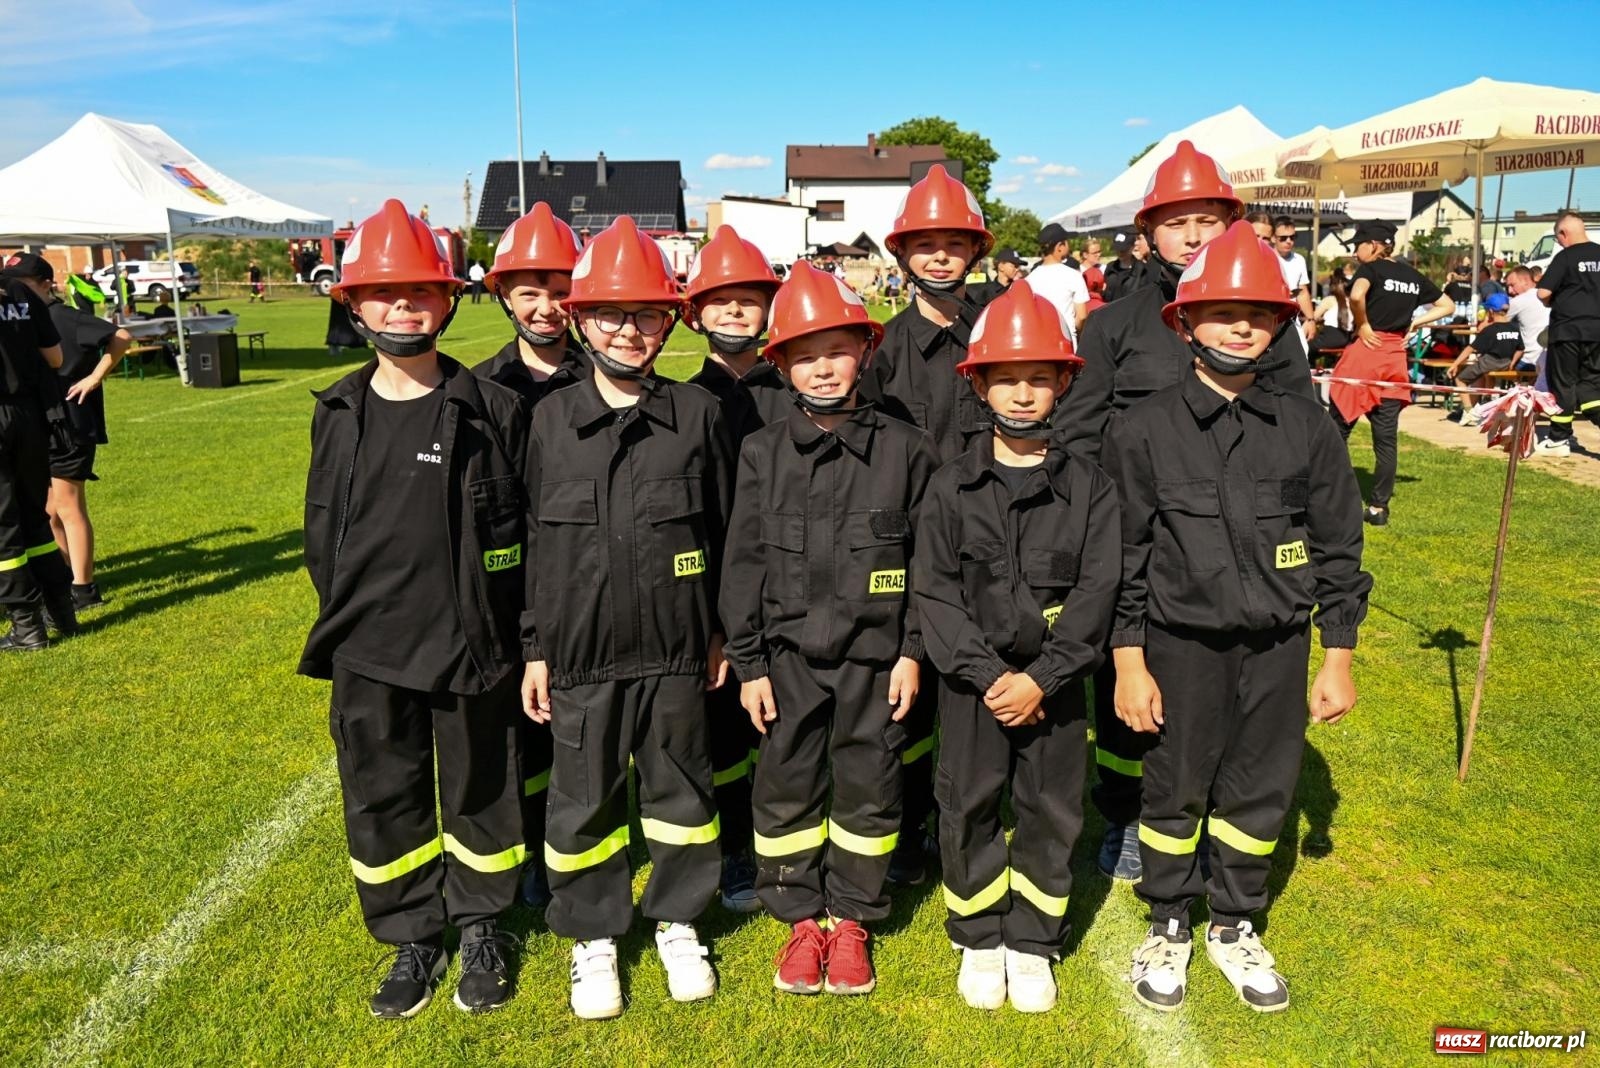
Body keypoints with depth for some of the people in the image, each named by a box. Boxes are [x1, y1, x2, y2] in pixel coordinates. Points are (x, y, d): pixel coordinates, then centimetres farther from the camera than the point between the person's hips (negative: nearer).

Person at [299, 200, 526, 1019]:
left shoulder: (493, 410, -7)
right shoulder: (338, 412, 3)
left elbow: (529, 529, -4)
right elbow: (322, 528, 11)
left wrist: (514, 634, -4)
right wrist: (346, 620, 8)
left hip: (472, 645, -3)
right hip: (367, 652, 3)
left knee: (479, 790, 13)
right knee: (381, 799, 13)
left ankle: (481, 927, 35)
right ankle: (414, 938, 33)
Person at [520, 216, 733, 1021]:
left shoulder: (698, 414, -2)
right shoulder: (550, 419, 0)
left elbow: (723, 530, 5)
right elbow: (533, 541, 3)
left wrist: (720, 632, 6)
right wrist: (534, 648, 3)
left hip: (677, 649, 0)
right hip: (582, 650, 0)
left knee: (680, 789, 14)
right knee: (584, 799, 11)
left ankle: (677, 922, 35)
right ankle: (593, 936, 31)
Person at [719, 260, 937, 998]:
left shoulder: (904, 448, -2)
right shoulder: (763, 452, 1)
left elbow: (926, 556, 1)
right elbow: (744, 562, 1)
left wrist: (913, 650, -3)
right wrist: (748, 662, -1)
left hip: (874, 653, -1)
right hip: (788, 653, 1)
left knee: (867, 787, 10)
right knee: (786, 787, 9)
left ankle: (851, 918, 28)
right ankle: (802, 916, 28)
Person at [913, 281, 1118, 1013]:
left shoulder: (1089, 487, -1)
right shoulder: (951, 488, -2)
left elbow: (1097, 589, -7)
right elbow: (936, 592, -6)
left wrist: (1042, 677, -16)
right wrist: (987, 675, -15)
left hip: (1055, 681, 1)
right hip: (973, 680, 0)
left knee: (1051, 810, 10)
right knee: (969, 808, 8)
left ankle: (1031, 944, 28)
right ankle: (979, 939, 28)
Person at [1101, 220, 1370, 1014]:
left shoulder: (1306, 428, -1)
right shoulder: (1143, 430, -8)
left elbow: (1338, 550, 4)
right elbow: (1122, 556, -5)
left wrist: (1337, 661, 4)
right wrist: (1129, 662, -6)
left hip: (1278, 646, 3)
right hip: (1182, 643, -2)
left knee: (1261, 791, 13)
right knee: (1175, 789, 11)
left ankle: (1235, 927, 35)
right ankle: (1166, 926, 32)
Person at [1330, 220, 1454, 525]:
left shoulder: (1370, 269, -5)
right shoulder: (1413, 276, 13)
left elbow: (1356, 296, -27)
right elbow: (1447, 306, 21)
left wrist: (1362, 325, -12)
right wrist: (1414, 322, 11)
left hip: (1364, 351, -6)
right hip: (1394, 359, 6)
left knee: (1337, 429, 3)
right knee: (1387, 437, 5)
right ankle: (1378, 507, 6)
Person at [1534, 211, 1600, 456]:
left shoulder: (1565, 257, -9)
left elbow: (1543, 293, -13)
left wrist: (1551, 303, 7)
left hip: (1568, 328, -5)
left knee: (1563, 383, 4)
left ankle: (1559, 440, 10)